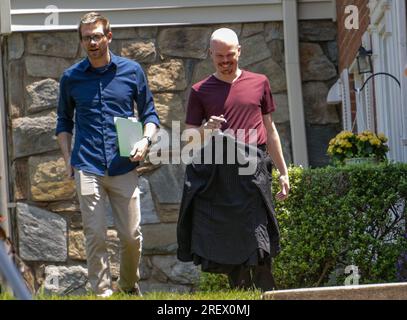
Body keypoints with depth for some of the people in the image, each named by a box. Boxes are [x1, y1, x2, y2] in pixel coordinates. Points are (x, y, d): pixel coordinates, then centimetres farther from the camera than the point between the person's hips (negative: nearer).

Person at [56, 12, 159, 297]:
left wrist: (145, 141, -6)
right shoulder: (71, 77, 8)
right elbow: (64, 121, 19)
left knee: (131, 235, 3)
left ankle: (130, 286, 25)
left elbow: (149, 114, 13)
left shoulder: (132, 71, 6)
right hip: (88, 168, 0)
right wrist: (68, 159, 7)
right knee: (95, 236, -5)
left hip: (124, 166, 0)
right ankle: (103, 291, 3)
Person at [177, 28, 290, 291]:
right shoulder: (201, 91, 10)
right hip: (215, 175, 0)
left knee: (257, 245, -11)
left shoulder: (259, 83, 14)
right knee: (222, 247, -2)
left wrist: (283, 172, 18)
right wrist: (205, 129, -12)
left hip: (253, 171, 0)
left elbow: (270, 130, 19)